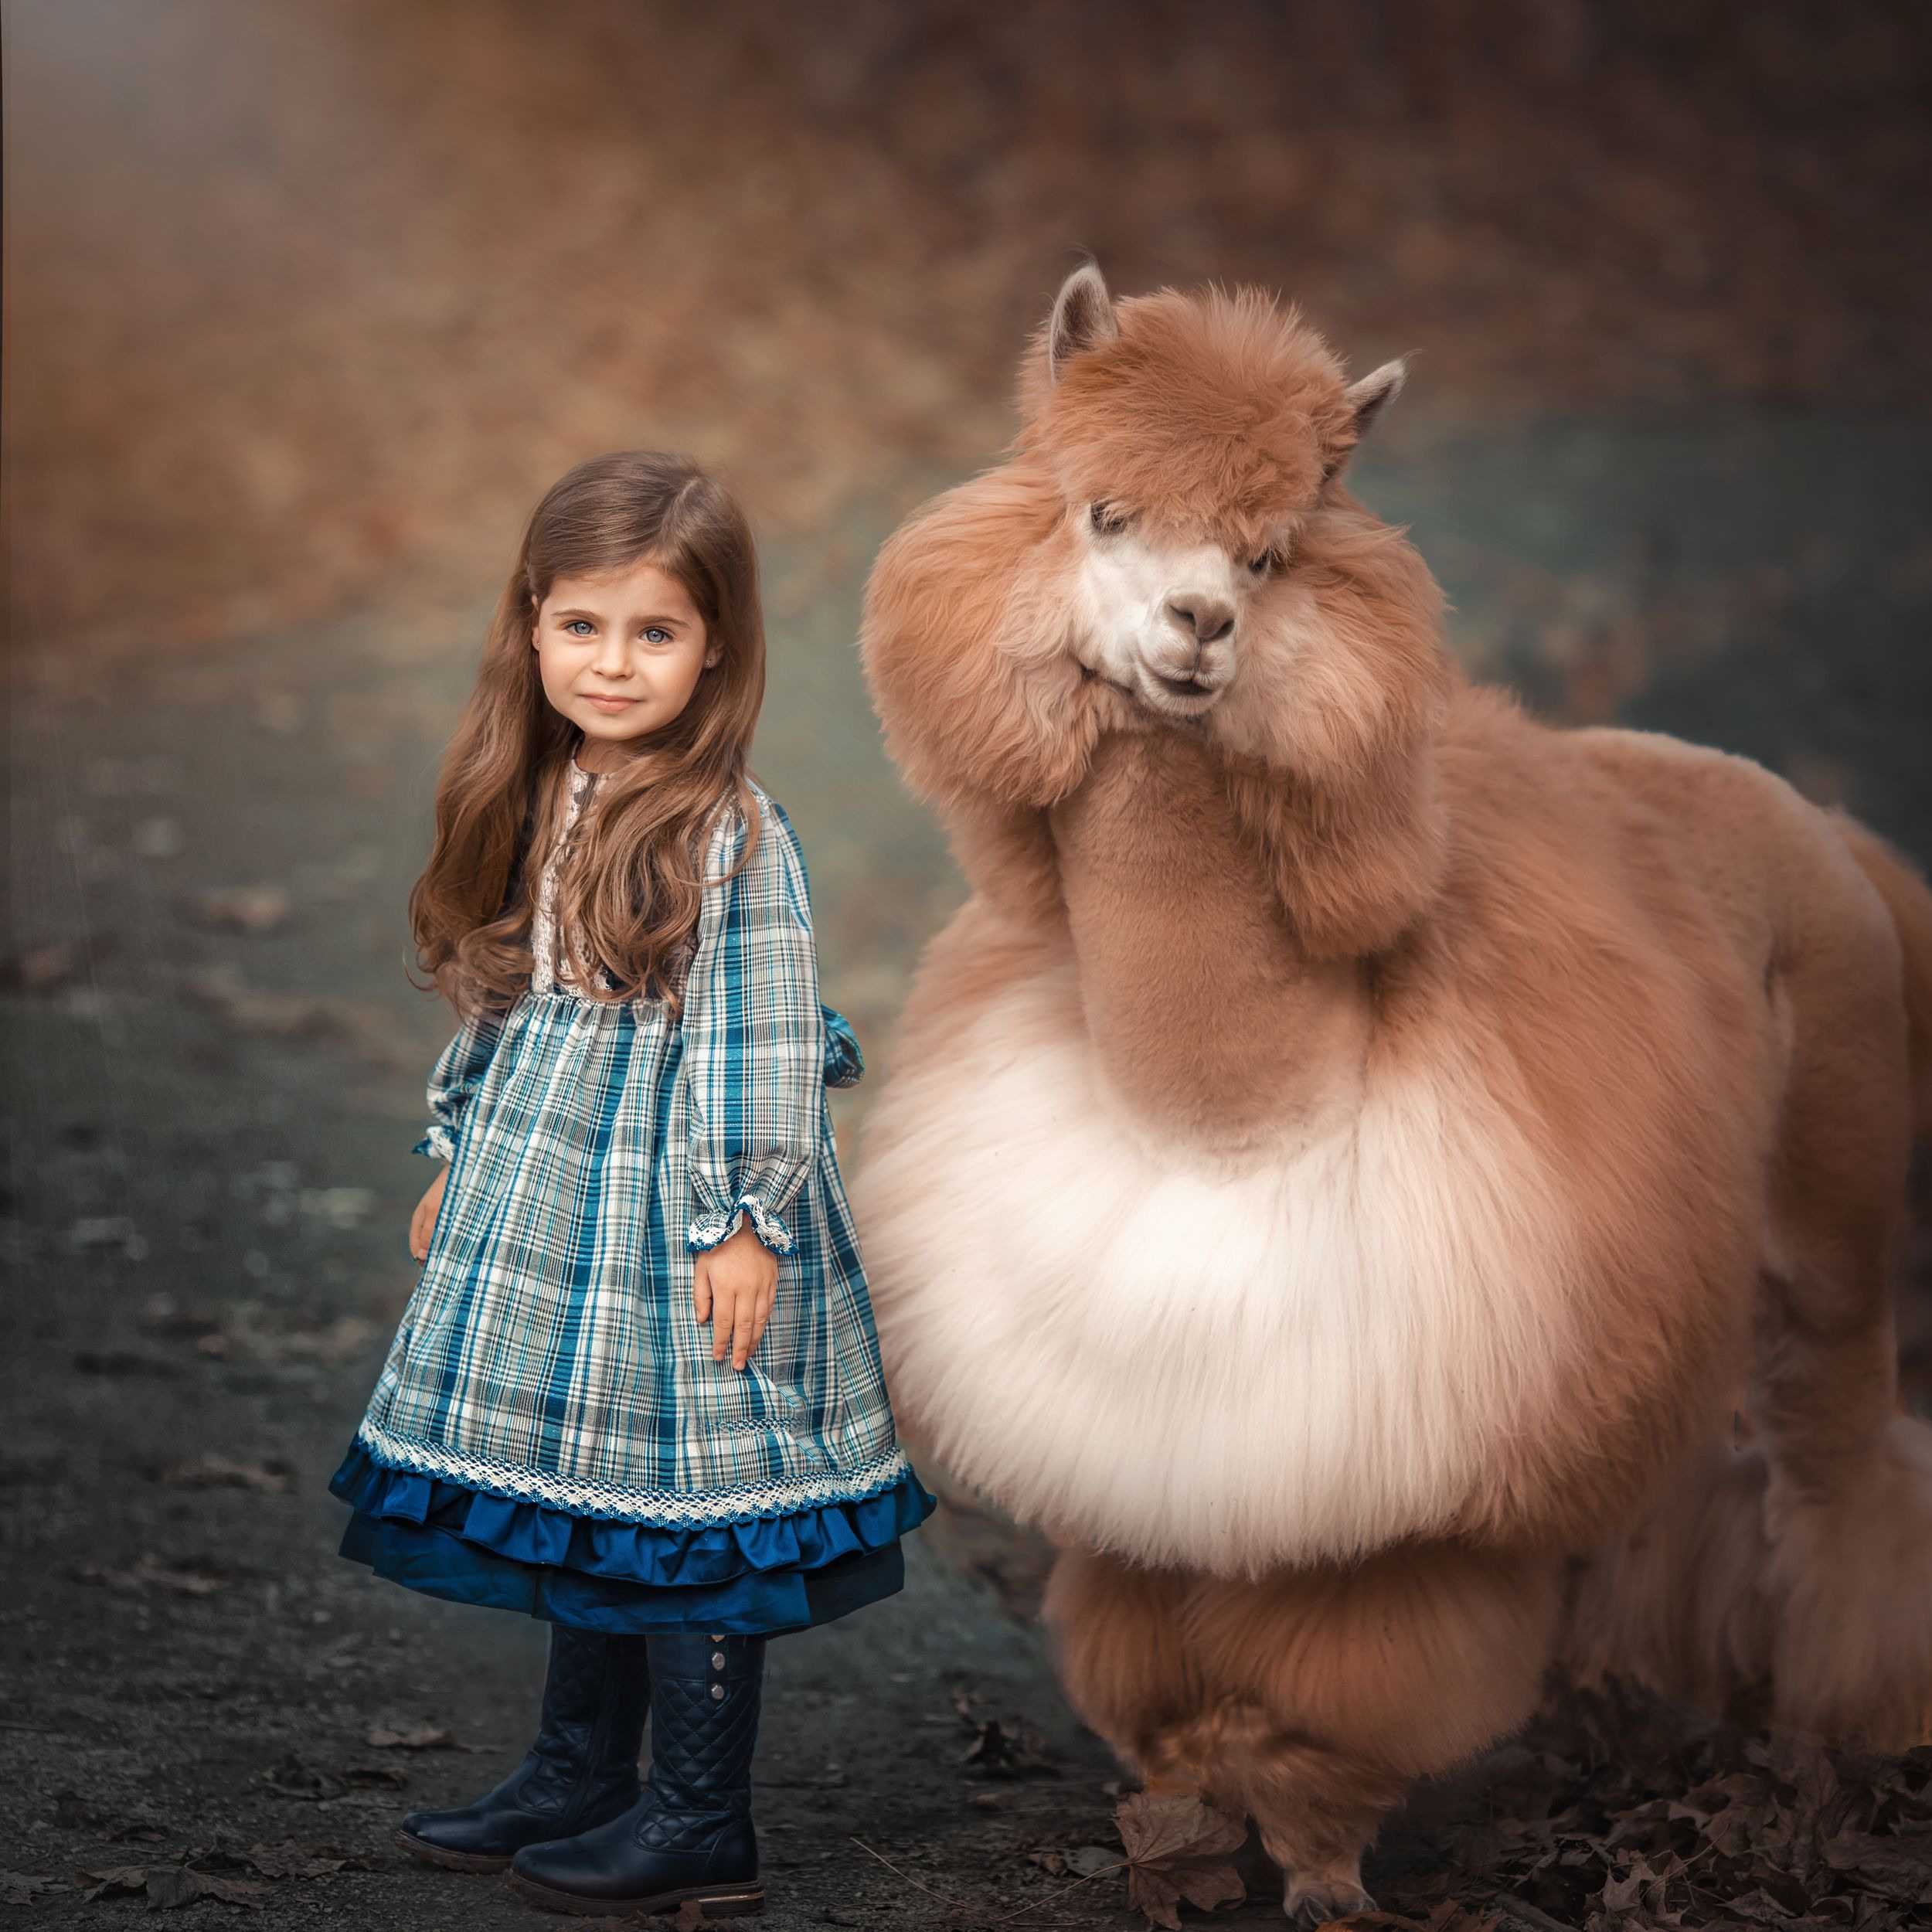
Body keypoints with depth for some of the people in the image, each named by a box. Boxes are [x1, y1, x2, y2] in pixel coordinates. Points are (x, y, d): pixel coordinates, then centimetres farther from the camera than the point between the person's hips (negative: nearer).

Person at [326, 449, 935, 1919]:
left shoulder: (736, 833, -16)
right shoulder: (538, 803, 7)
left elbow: (763, 1040, -16)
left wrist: (746, 1223, -18)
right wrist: (460, 1157, 20)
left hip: (677, 1196, -8)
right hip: (547, 1190, 8)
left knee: (679, 1504, -1)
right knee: (579, 1494, 17)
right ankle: (578, 1779, 30)